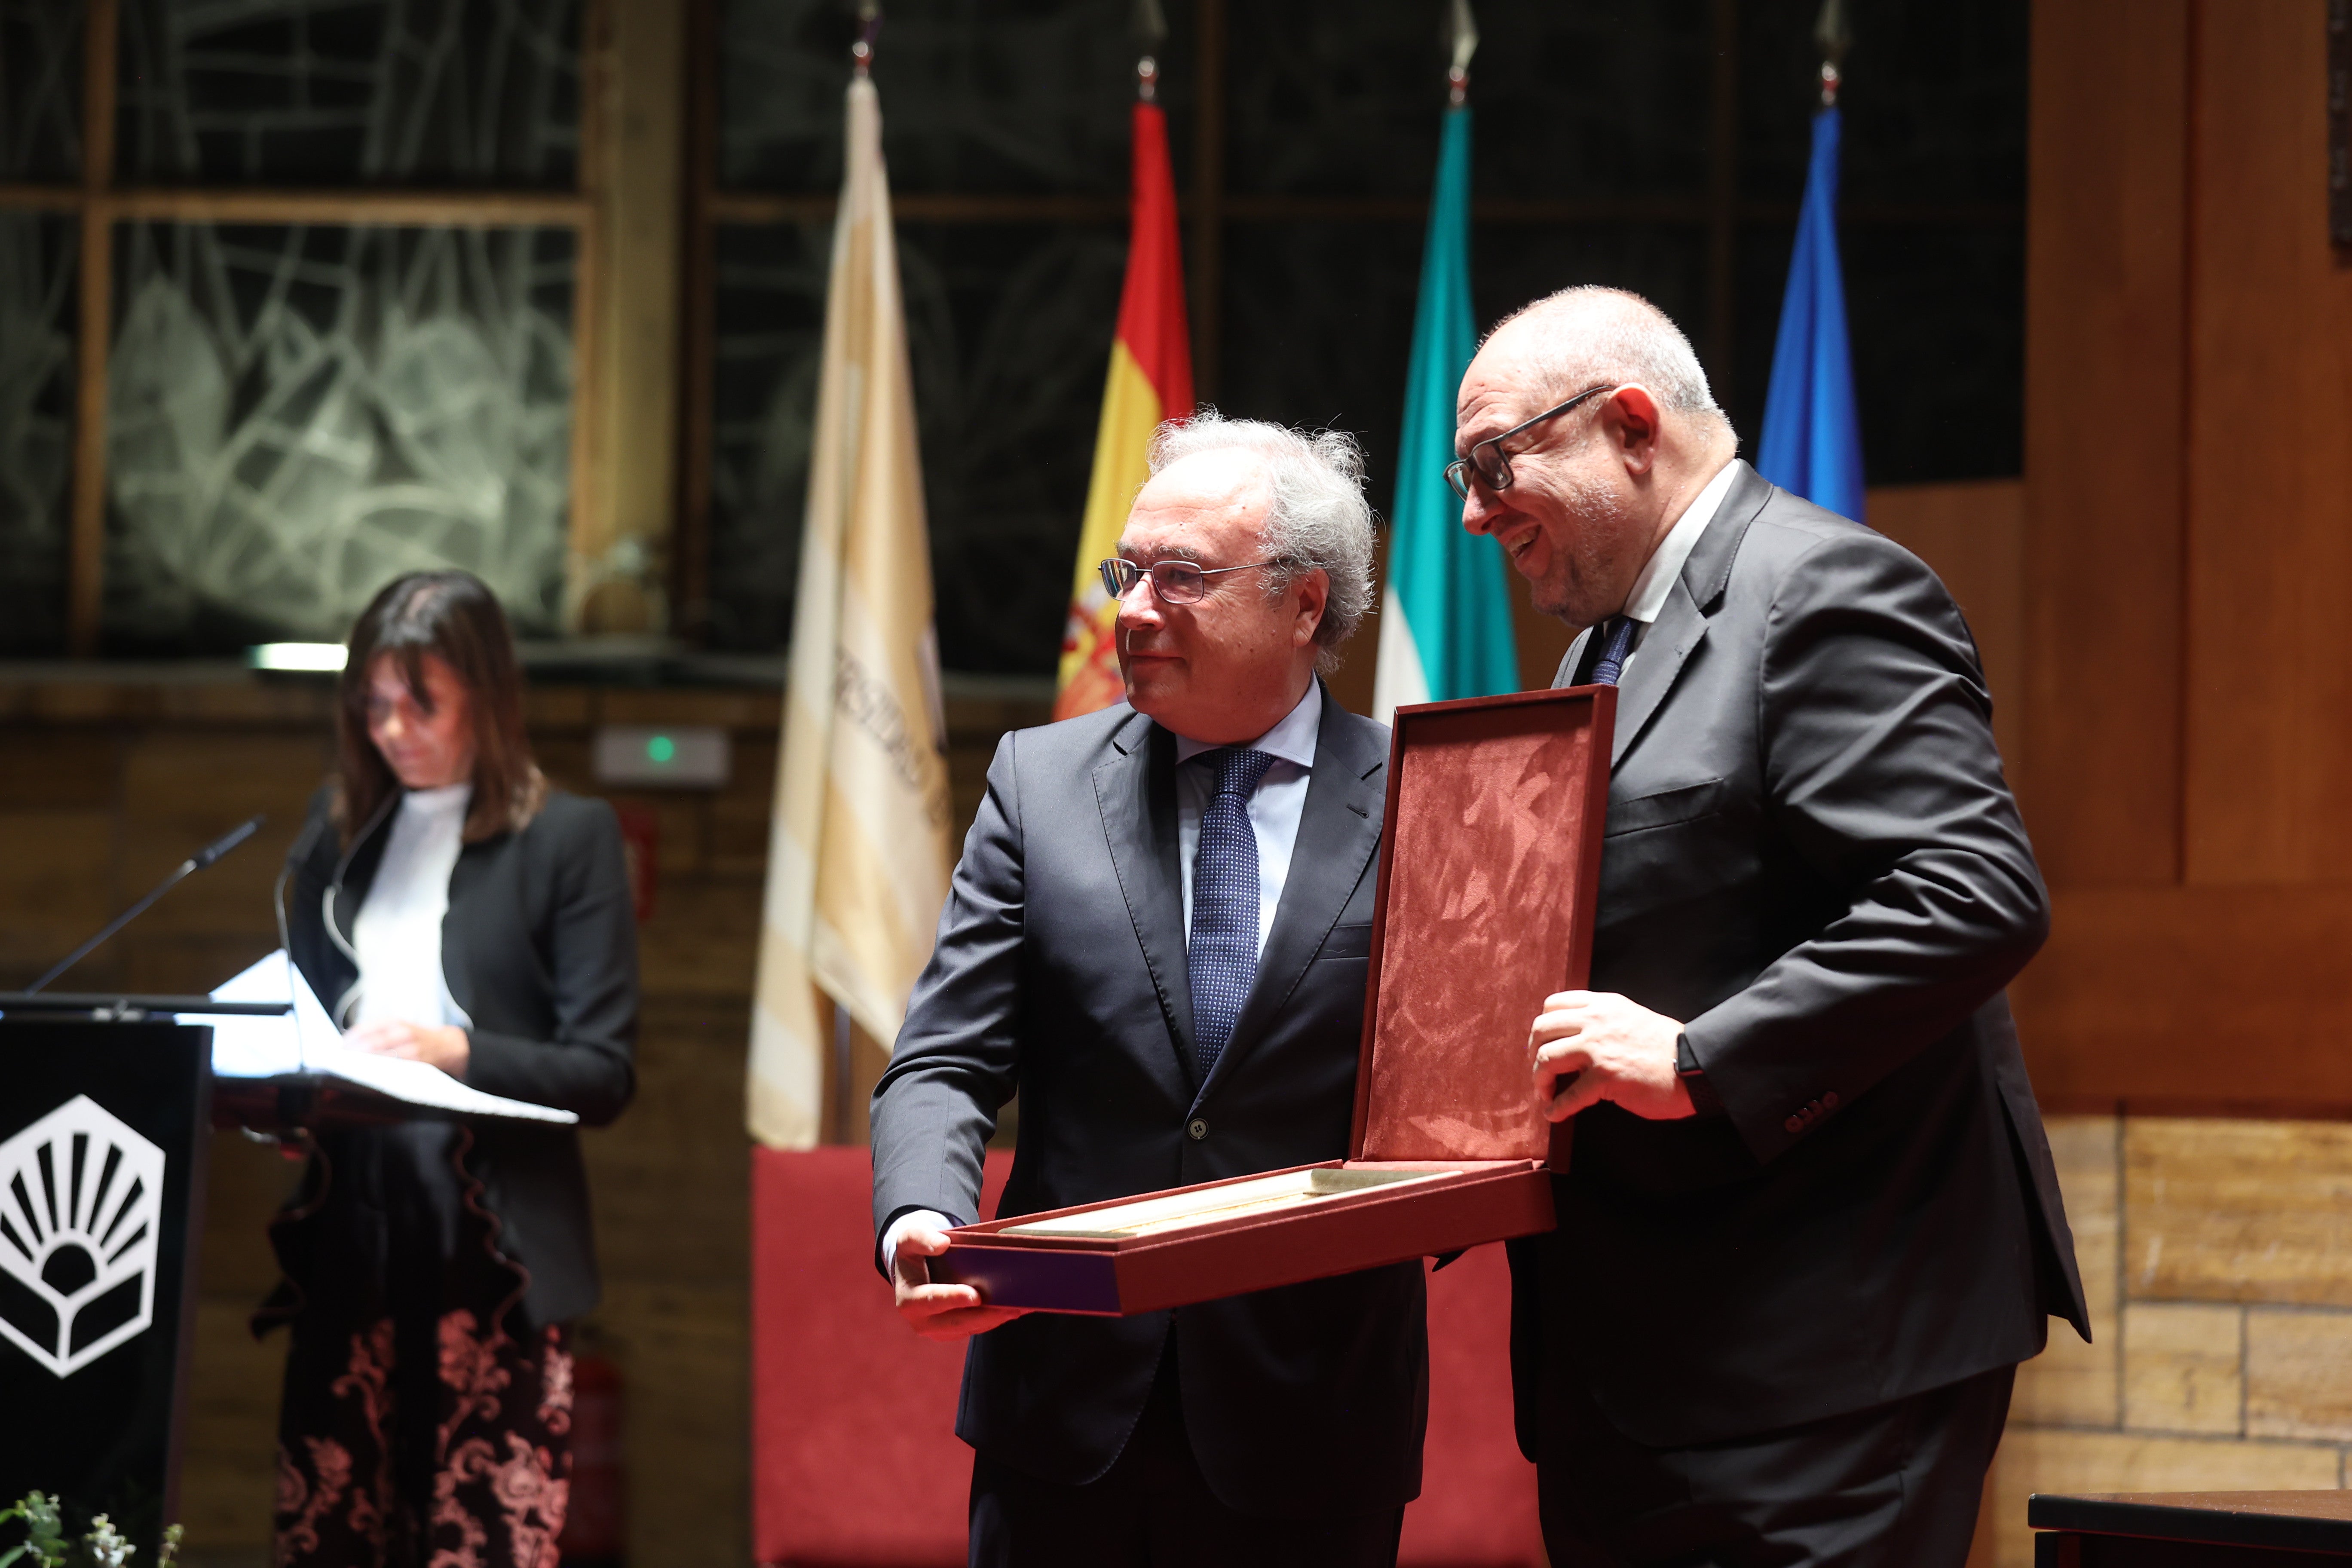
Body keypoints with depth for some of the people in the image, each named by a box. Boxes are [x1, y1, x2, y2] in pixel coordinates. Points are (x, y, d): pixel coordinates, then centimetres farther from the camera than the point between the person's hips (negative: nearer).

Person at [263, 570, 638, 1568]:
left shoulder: (569, 838, 2)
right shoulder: (339, 829, 16)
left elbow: (604, 1073, -3)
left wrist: (458, 1054, -18)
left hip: (494, 1252, -4)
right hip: (350, 1240, 4)